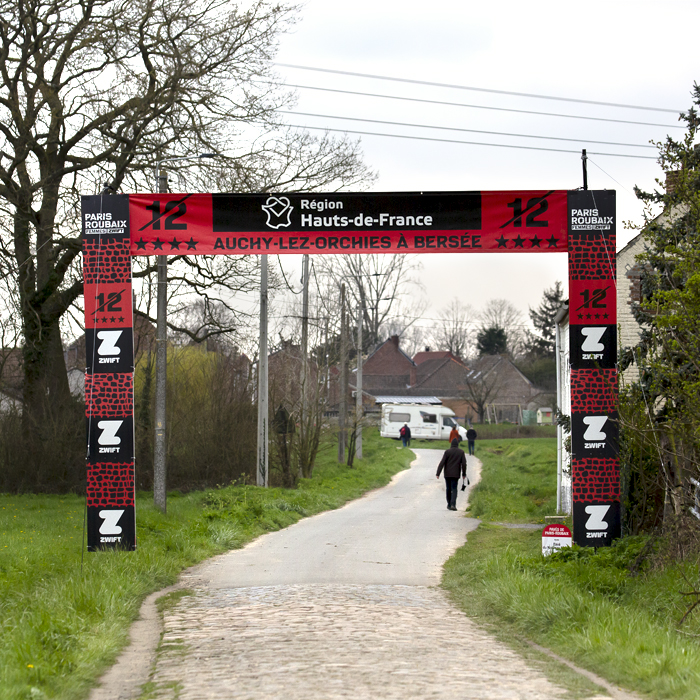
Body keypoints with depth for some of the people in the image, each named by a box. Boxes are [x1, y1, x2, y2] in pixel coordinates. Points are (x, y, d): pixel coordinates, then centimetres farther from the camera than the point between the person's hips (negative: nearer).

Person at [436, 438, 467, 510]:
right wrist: (464, 474, 9)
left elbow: (442, 463, -8)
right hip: (455, 474, 0)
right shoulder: (461, 452, -1)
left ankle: (449, 504, 20)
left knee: (448, 489, 13)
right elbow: (464, 464, -2)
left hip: (447, 474, 0)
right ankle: (453, 504, -18)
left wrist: (438, 473, -7)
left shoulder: (447, 452, -4)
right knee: (454, 489, 0)